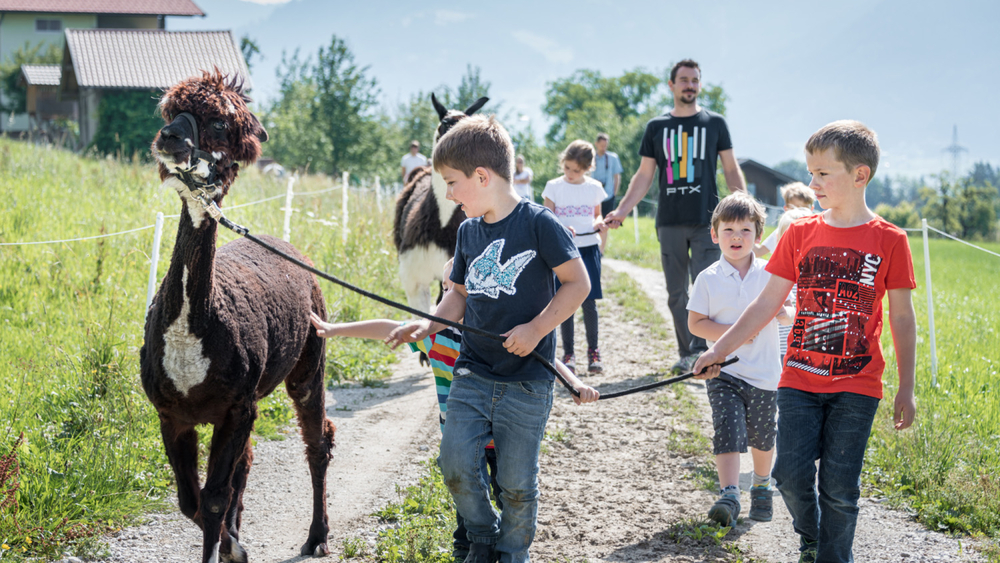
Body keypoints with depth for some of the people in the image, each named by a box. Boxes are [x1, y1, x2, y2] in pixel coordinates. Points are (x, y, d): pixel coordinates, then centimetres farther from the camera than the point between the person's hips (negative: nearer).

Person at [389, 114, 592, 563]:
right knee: (455, 463, -6)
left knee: (516, 482, 2)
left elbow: (577, 282, -9)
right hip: (472, 373, 5)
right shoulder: (468, 231, 9)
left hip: (526, 382, -5)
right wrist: (431, 324, 1)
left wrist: (536, 329, -18)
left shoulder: (538, 223, -11)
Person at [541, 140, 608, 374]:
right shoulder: (554, 186, 1)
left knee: (589, 302, -1)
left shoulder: (594, 187, 6)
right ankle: (568, 353, 11)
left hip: (589, 249, 1)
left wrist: (600, 223, -8)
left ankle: (593, 352, 10)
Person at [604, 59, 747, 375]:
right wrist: (621, 211, 1)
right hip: (670, 222, 2)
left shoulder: (714, 123, 7)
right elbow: (644, 176, 12)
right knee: (676, 293, 5)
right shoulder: (656, 127, 11)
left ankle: (700, 349, -10)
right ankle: (686, 354, 11)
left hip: (707, 220, -2)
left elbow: (731, 169, 9)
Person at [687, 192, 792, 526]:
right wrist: (729, 332, -16)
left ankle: (761, 487, 38)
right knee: (727, 431, -16)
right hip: (724, 372, -1)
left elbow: (790, 316, 4)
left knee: (762, 436, 14)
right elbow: (695, 323, -1)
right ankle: (729, 496, -20)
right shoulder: (708, 279, -2)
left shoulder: (770, 274, 0)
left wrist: (782, 312, -20)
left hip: (764, 374, 1)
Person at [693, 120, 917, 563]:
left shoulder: (889, 241, -4)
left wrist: (906, 389, 3)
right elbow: (767, 304, 6)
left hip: (856, 387, -2)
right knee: (791, 474, -3)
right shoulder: (800, 234, 2)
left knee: (840, 487, -1)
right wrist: (719, 350, 2)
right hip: (800, 380, 2)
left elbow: (902, 318, 2)